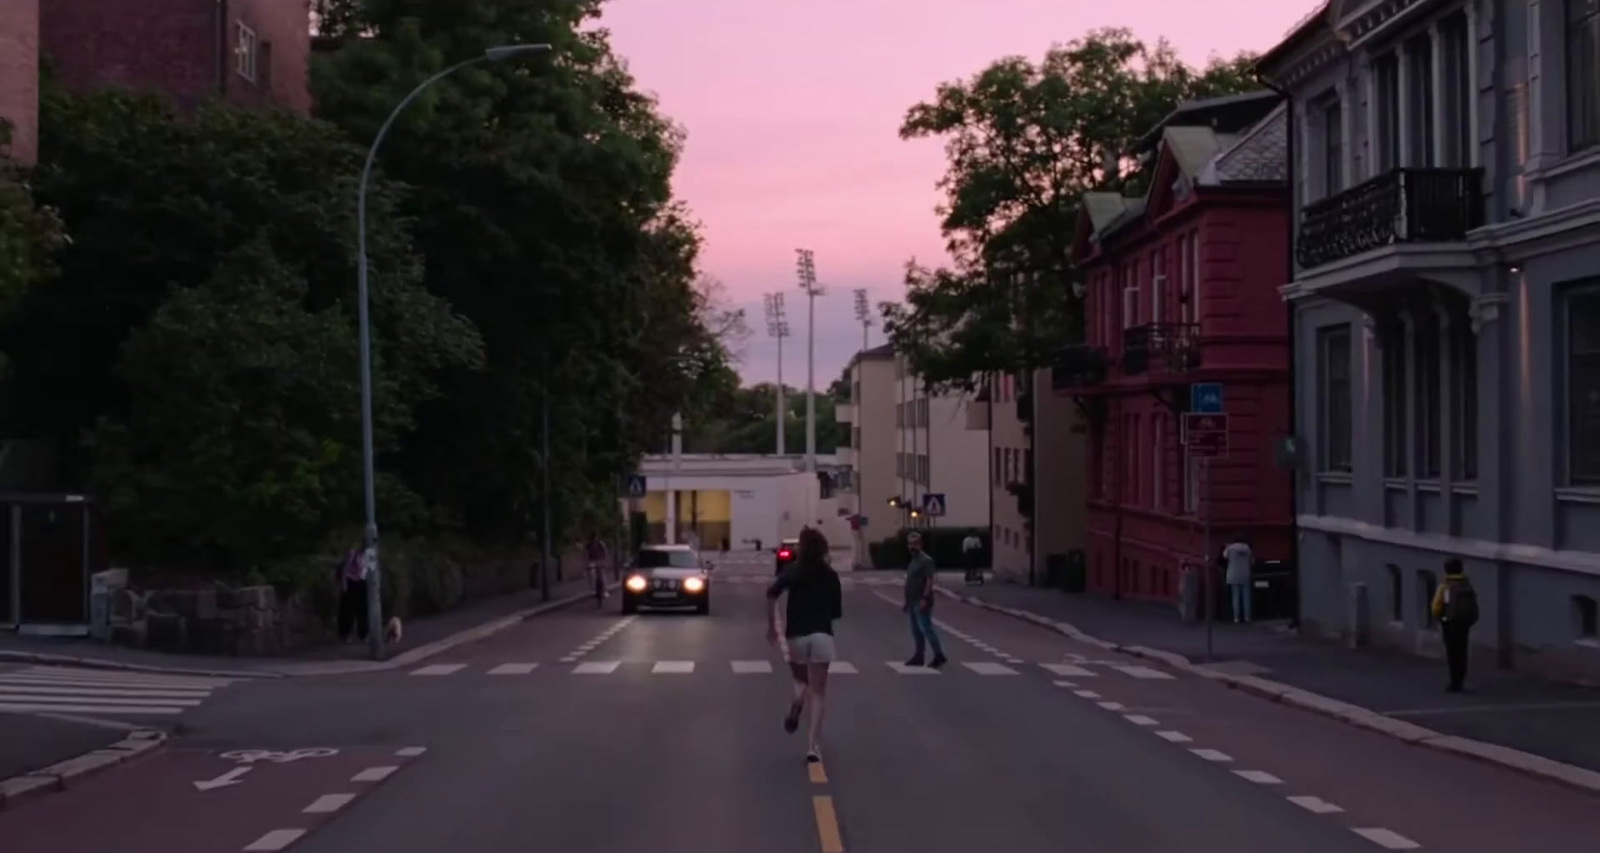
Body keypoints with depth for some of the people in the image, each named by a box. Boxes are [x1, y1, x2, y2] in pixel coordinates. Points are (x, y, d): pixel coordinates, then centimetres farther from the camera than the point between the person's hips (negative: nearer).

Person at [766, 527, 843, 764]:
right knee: (817, 691, 0)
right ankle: (813, 745, -13)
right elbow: (837, 613, 10)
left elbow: (772, 593, -14)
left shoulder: (793, 571, 4)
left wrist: (772, 625, -7)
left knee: (801, 680, 25)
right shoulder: (830, 575, 7)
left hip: (796, 636, 1)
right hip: (822, 635, -1)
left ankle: (797, 702, -10)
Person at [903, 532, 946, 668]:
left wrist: (925, 599, -27)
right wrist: (907, 601, 21)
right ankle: (918, 657, 16)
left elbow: (929, 581, -20)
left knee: (926, 629, -10)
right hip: (913, 602, 10)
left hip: (921, 602, -10)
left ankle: (939, 656, -6)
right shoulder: (913, 560, 16)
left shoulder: (926, 560, -13)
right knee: (916, 630, 11)